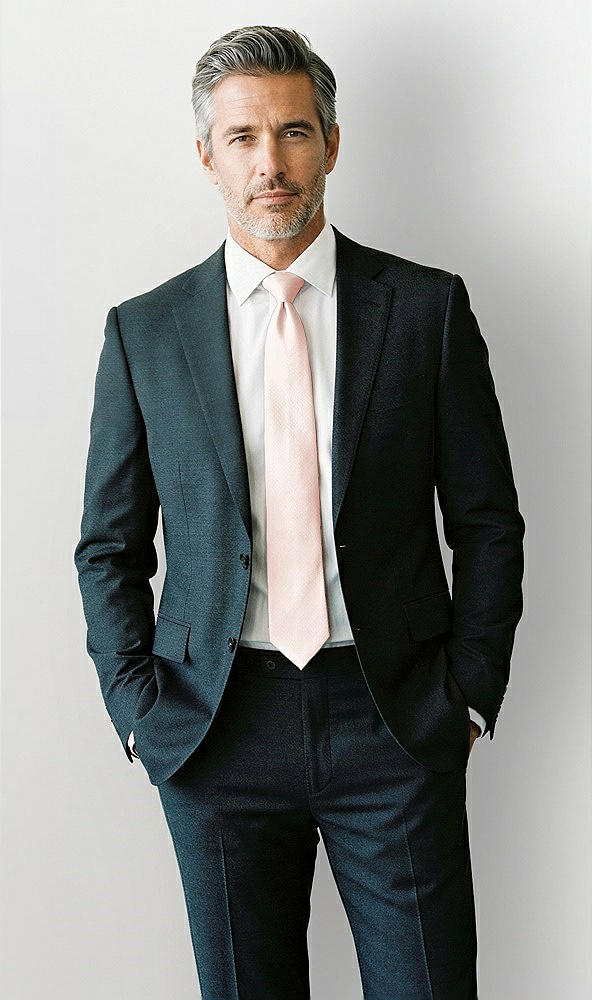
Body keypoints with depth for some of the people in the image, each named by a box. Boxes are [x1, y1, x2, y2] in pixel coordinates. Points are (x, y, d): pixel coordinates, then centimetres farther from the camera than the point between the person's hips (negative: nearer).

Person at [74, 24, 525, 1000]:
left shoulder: (428, 306, 1)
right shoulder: (145, 331, 4)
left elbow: (488, 523, 4)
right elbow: (110, 546, 8)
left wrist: (469, 694, -1)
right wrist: (141, 710, 0)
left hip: (394, 717, 0)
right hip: (218, 730, 1)